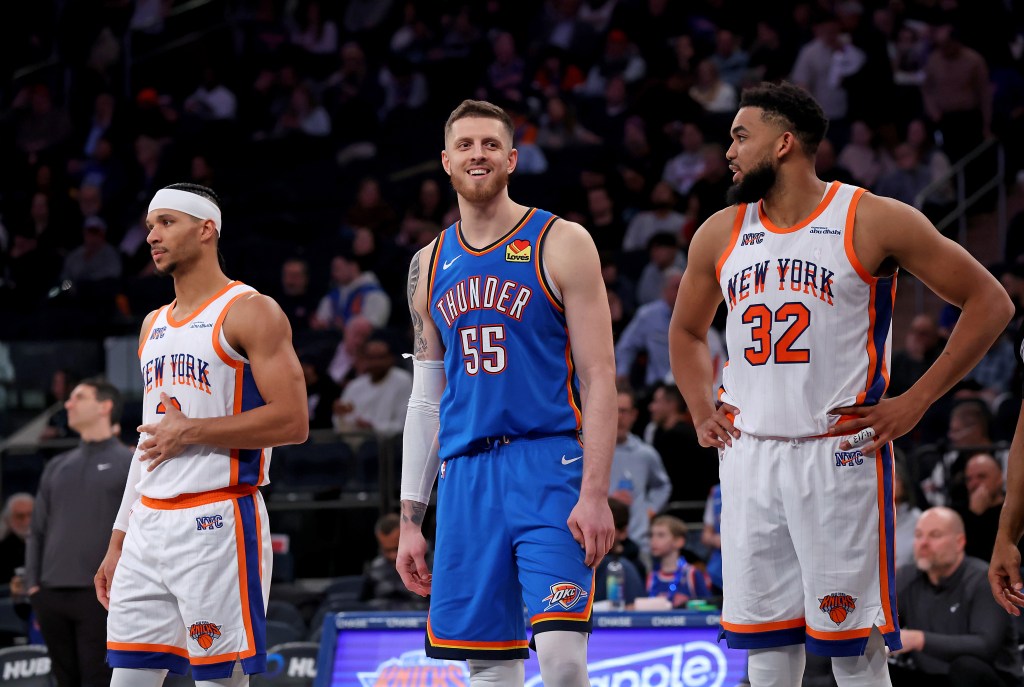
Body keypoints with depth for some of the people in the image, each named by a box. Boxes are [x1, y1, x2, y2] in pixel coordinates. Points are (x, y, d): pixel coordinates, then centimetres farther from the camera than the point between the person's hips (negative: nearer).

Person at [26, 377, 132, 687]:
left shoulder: (130, 464, 3)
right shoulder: (57, 467, 19)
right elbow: (38, 530, 18)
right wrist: (33, 585, 7)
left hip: (101, 596, -5)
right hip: (52, 595, 5)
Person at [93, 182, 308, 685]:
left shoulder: (250, 313, -5)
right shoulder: (154, 325, 19)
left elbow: (292, 422, -14)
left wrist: (192, 431, -12)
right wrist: (118, 542, 20)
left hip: (217, 524, -8)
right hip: (149, 525, 8)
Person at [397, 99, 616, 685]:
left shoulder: (561, 244, -1)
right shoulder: (431, 266, 15)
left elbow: (599, 377, -5)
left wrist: (595, 493, -15)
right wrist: (410, 521, 12)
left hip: (548, 467, -5)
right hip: (466, 476, 5)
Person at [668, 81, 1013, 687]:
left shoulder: (875, 221, -5)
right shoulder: (721, 234, 11)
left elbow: (990, 302, -3)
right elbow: (687, 330, 29)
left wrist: (915, 404, -8)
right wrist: (702, 413, 12)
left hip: (841, 454, -5)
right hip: (748, 457, 5)